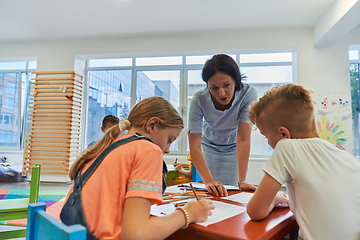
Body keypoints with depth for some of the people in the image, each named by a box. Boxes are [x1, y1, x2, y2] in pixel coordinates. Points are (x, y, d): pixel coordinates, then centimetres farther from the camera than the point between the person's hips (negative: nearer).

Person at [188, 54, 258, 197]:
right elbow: (194, 145, -30)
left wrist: (241, 181, -34)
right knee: (210, 193, -2)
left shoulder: (248, 94, -30)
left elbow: (243, 139, -30)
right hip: (209, 148, 0)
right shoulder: (198, 100, -30)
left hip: (234, 150, 0)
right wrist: (208, 181, -42)